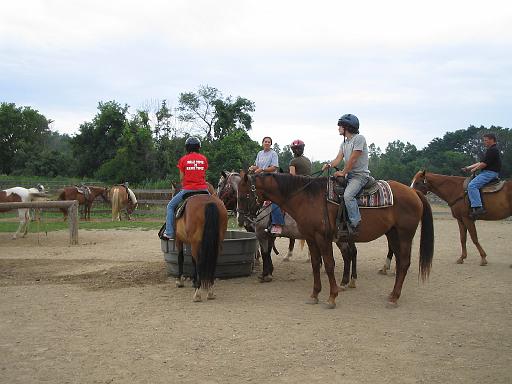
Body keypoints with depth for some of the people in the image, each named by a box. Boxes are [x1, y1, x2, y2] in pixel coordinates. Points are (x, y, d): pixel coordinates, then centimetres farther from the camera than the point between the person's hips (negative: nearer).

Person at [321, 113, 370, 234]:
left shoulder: (359, 138, -11)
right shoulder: (344, 143, 16)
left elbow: (352, 159, -17)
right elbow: (338, 158, 3)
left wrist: (343, 172, -14)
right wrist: (329, 165, -17)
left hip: (360, 175, -10)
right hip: (349, 175, 10)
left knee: (347, 195, -30)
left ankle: (356, 223, -24)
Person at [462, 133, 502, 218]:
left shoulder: (493, 150, -12)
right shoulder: (490, 150, 23)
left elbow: (484, 164, -18)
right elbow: (481, 162, 24)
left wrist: (473, 170, -4)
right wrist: (468, 168, 16)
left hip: (490, 173, -11)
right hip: (487, 172, 11)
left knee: (472, 185, -26)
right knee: (471, 184, 16)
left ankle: (478, 207, -34)